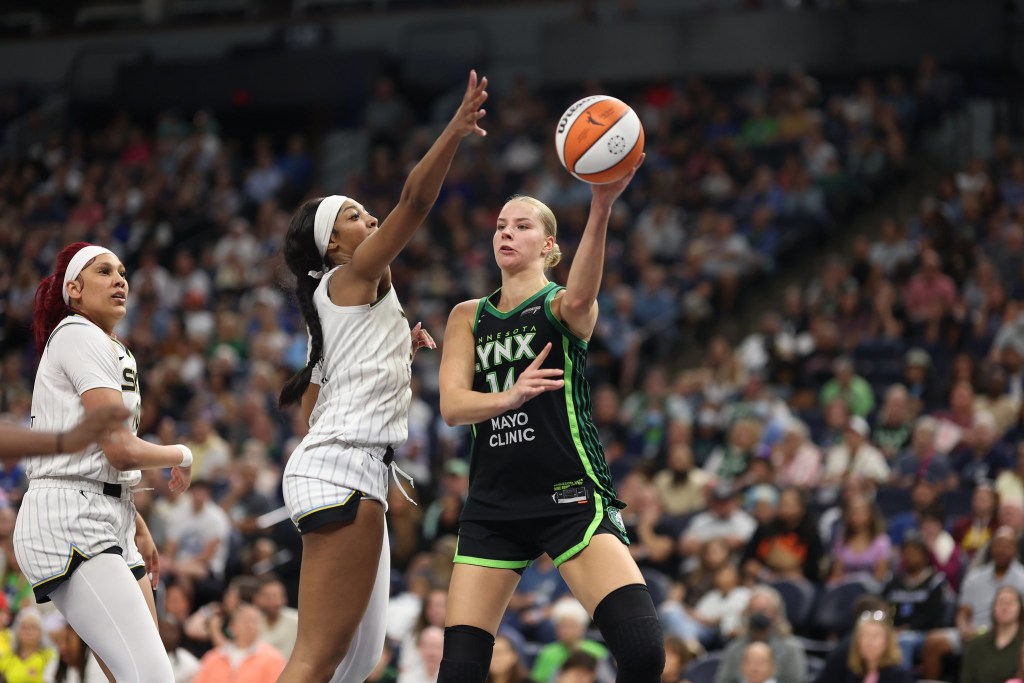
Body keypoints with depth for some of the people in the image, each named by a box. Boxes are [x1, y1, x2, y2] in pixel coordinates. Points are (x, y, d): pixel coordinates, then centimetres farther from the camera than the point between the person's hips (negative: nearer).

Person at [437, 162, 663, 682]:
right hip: (493, 501, 4)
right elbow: (451, 404, -1)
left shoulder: (561, 305, 0)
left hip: (570, 496, -4)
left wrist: (600, 211, -45)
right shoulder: (469, 317, 13)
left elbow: (578, 298, -26)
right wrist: (510, 397, -23)